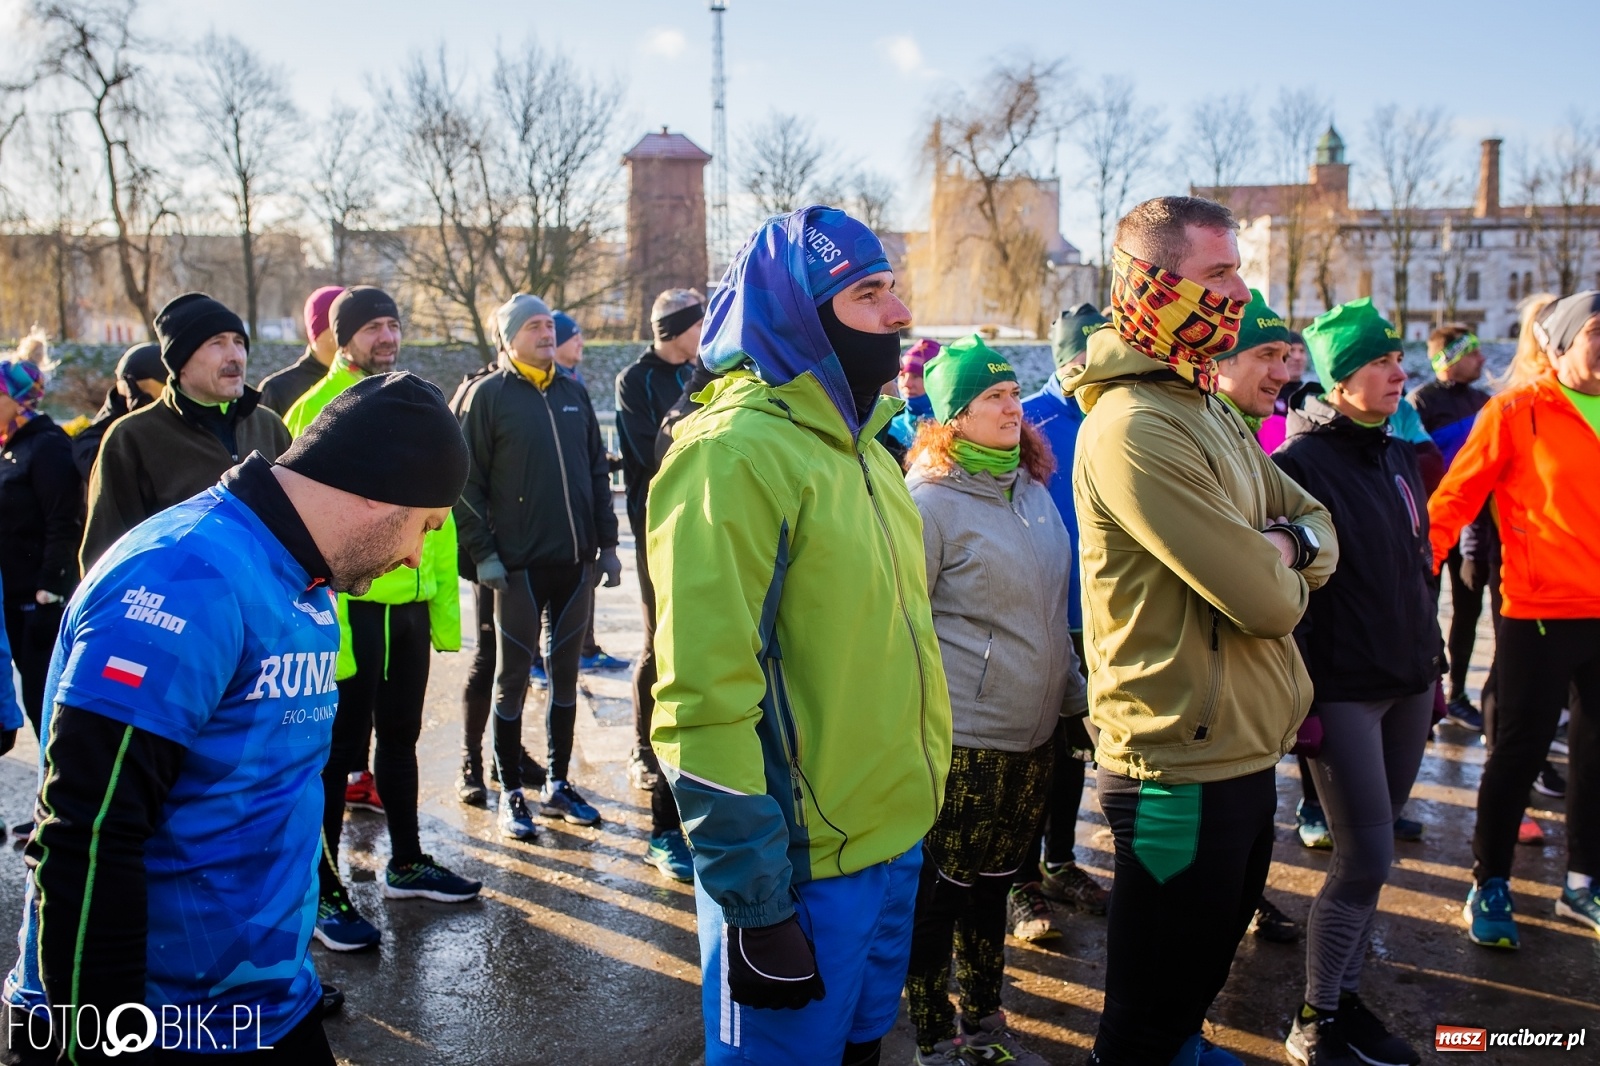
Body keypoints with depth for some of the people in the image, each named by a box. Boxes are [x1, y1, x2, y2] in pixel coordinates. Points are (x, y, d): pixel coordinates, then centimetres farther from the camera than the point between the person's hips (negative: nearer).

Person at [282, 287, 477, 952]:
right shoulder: (320, 408, -8)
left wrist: (445, 604, 10)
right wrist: (329, 620, -19)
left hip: (410, 602, 6)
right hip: (353, 604, -6)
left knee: (399, 735, 18)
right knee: (340, 748, 2)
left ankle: (407, 864, 33)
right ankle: (324, 892, 14)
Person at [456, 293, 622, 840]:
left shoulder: (573, 392, 11)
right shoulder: (487, 395, -4)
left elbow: (598, 470, 14)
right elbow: (467, 481, -6)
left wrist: (607, 542, 10)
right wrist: (483, 553, -11)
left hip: (576, 560, 5)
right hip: (518, 565, -5)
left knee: (566, 675, 12)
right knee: (513, 678, 4)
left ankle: (558, 785, 25)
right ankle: (511, 793, 16)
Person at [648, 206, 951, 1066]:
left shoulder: (856, 442, 9)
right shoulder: (736, 454, -19)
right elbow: (705, 700, -22)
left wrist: (913, 803, 17)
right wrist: (754, 900, -20)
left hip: (894, 841, 8)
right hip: (800, 869, -8)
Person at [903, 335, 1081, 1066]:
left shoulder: (1033, 488, 9)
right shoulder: (928, 501, -13)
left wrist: (1072, 695, 19)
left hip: (1035, 730, 7)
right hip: (961, 738, -7)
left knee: (994, 882, 19)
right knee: (939, 890, 6)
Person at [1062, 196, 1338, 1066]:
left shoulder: (1211, 411, 11)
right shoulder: (1132, 429, -22)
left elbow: (1321, 530, 12)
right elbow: (1266, 601, -25)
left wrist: (1283, 545, -11)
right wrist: (1282, 573, -2)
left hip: (1243, 749, 10)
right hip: (1183, 769, -10)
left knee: (1208, 958, 29)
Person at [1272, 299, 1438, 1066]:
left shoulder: (1400, 456, 11)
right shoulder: (1302, 463, -12)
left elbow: (1418, 565, 19)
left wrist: (1434, 664, 18)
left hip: (1408, 684, 7)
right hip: (1343, 688, -7)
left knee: (1368, 855, 12)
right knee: (1366, 859, -6)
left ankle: (1346, 999, 25)